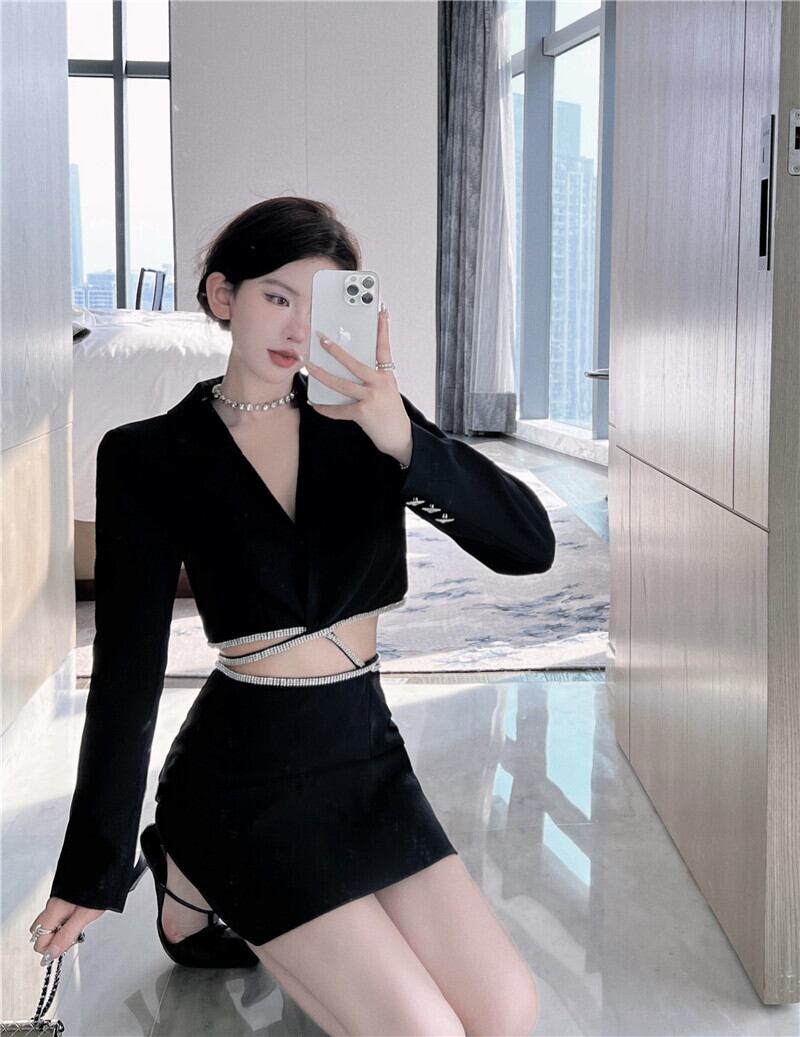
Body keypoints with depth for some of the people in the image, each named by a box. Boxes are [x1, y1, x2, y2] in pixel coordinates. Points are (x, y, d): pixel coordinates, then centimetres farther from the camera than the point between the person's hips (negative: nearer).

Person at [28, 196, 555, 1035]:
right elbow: (128, 670, -7)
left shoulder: (363, 421, 1)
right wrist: (94, 872, -5)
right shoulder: (149, 457, -8)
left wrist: (402, 439, -28)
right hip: (248, 777, -4)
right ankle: (194, 882, 13)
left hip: (369, 758, 5)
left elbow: (528, 544, -12)